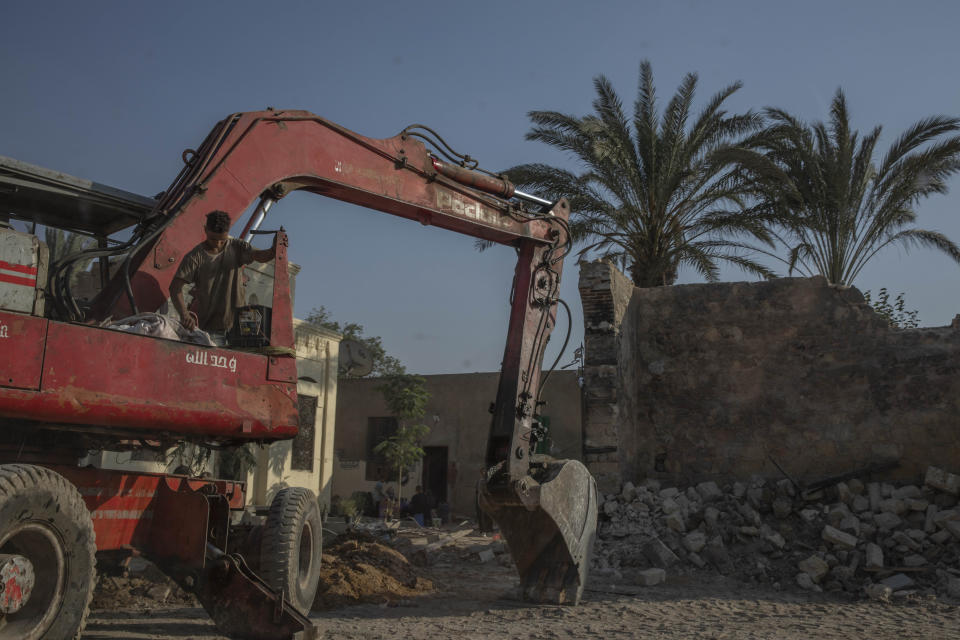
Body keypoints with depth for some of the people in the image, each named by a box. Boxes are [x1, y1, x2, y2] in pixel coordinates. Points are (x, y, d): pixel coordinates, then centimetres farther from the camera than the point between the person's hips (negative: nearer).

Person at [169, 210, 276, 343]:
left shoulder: (236, 247, 4)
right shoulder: (195, 257, -7)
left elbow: (260, 255, -12)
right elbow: (175, 288, -14)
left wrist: (274, 250, -36)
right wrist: (184, 315, -30)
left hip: (238, 324, 3)